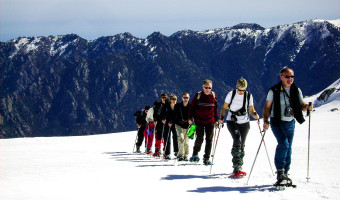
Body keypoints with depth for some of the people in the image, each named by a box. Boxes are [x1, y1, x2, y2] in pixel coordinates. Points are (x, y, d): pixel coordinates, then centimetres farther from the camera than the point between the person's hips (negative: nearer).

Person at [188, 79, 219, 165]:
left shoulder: (213, 95, 5)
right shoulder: (198, 95, -1)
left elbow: (216, 108, 13)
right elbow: (192, 106, 4)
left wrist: (216, 120, 10)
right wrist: (190, 118, -2)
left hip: (210, 121, 2)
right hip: (199, 121, -2)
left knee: (209, 140, 2)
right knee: (199, 139, -6)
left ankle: (206, 158, 10)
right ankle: (195, 154, 17)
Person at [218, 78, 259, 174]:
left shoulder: (249, 95, 3)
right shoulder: (231, 94, -1)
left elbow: (251, 109, 8)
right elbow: (224, 107, 5)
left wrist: (254, 114, -14)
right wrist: (221, 117, -11)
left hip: (244, 123, 3)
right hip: (232, 122, -3)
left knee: (241, 145, 5)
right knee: (237, 140, -24)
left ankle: (238, 167, 19)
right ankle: (236, 165, -28)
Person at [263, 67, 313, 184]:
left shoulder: (296, 91, 4)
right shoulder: (274, 91, -8)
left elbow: (301, 105, 7)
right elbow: (267, 106, -5)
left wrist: (307, 107, -15)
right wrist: (265, 120, -16)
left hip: (290, 123, 5)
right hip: (277, 122, -5)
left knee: (288, 148, 6)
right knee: (283, 144, -21)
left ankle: (284, 174, 16)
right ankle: (280, 171, -11)